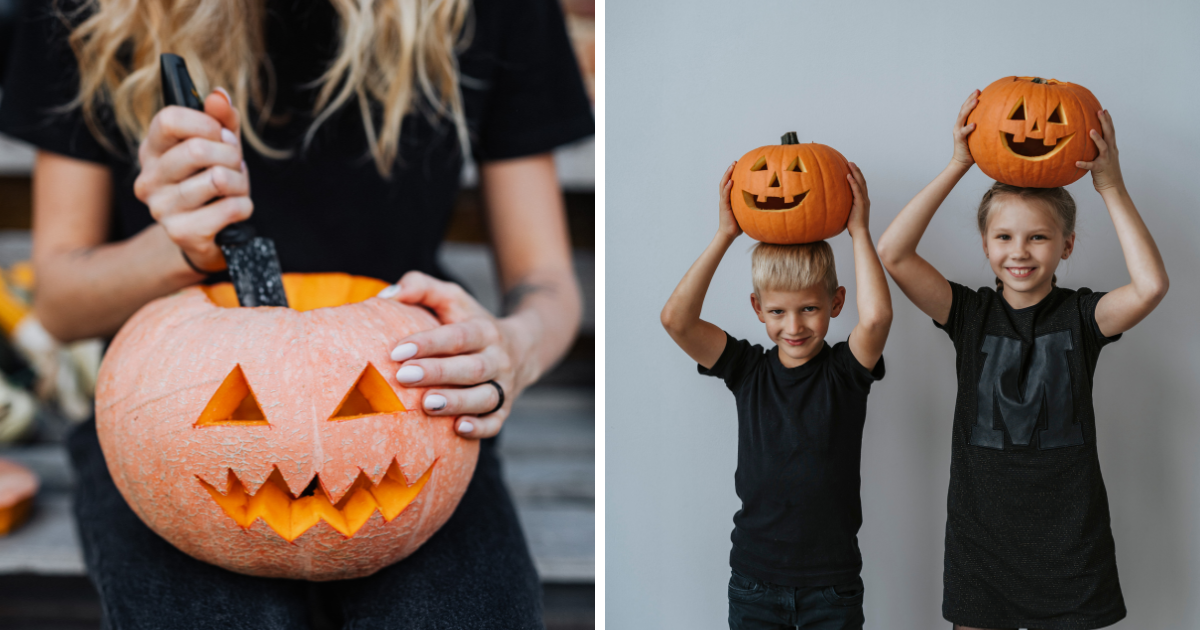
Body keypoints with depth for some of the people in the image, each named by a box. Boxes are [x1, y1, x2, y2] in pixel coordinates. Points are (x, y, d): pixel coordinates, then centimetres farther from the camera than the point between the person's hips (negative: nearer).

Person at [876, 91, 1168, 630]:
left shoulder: (1080, 315, -2)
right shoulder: (970, 314, -1)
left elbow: (1151, 286, -21)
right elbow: (892, 254, -13)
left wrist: (1111, 188, -18)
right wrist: (958, 167, -14)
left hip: (1067, 539, -1)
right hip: (980, 534, 1)